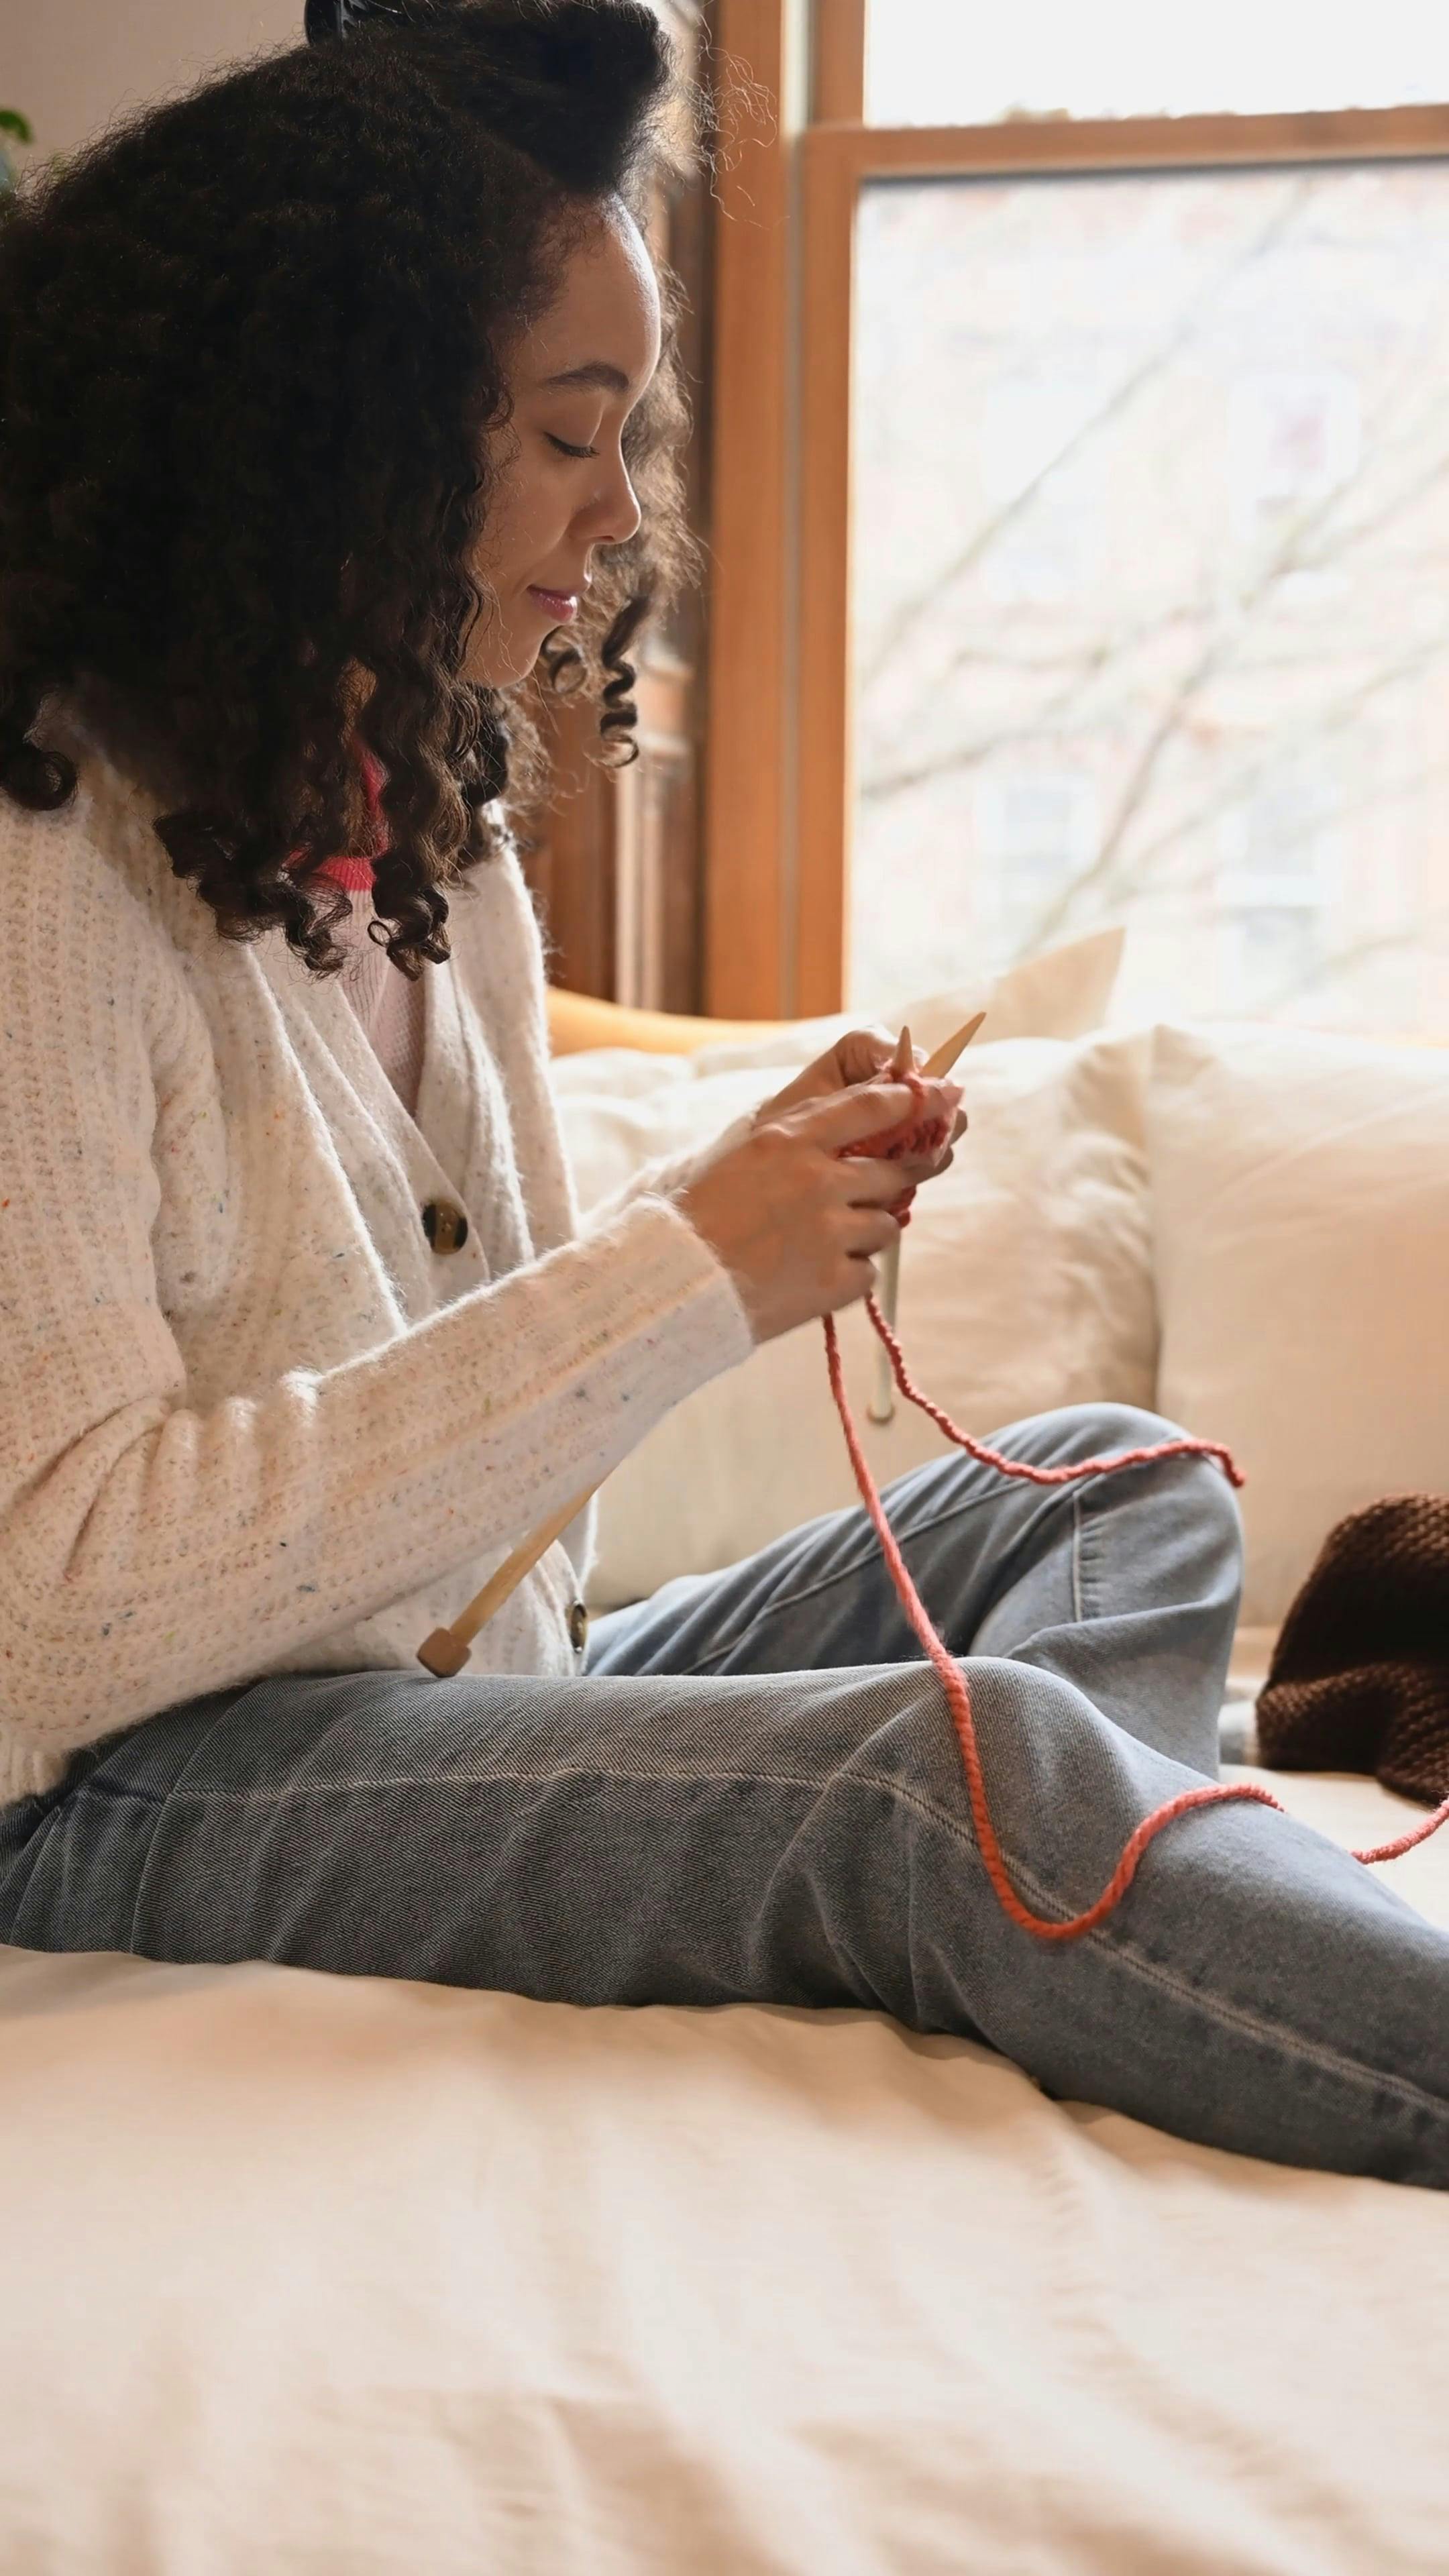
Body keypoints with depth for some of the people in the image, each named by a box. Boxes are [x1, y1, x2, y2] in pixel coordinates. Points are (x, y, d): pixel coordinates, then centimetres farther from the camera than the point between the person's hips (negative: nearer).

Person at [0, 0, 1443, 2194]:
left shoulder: (431, 823, 11)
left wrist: (755, 1204, -4)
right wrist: (675, 1276, -21)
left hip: (481, 1681, 10)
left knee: (1117, 1491, 1)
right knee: (957, 1763, -29)